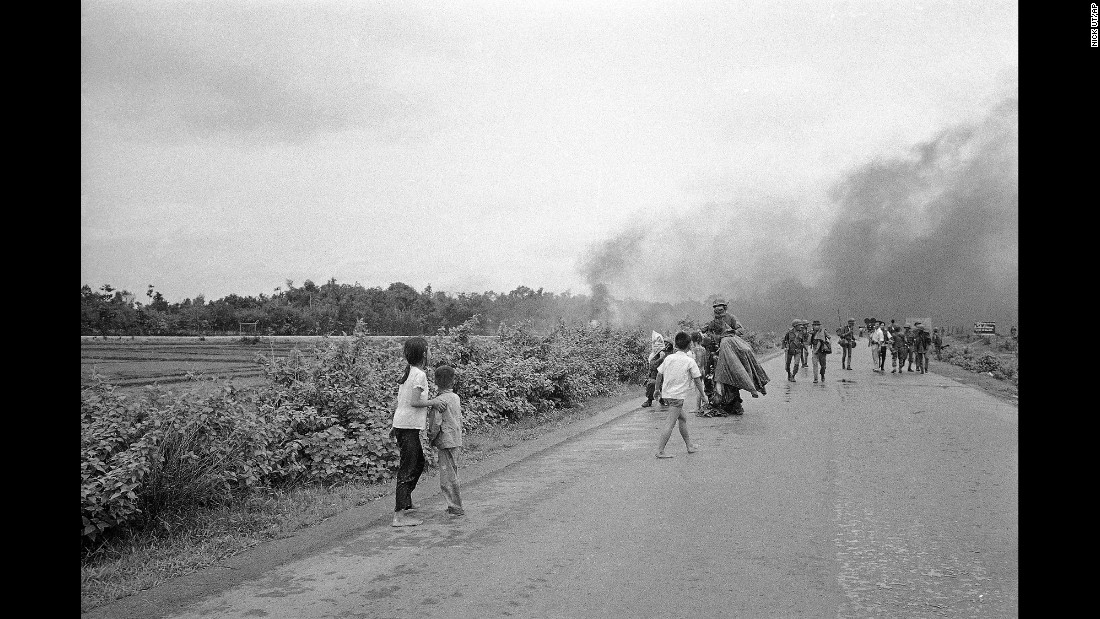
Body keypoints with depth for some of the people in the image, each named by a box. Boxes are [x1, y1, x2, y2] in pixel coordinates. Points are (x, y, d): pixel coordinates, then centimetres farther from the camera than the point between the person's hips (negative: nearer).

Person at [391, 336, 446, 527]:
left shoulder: (407, 372, 13)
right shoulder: (419, 375, -15)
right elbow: (414, 402, -22)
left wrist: (395, 425, 21)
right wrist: (433, 401, -7)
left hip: (401, 424, 10)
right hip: (409, 427, -10)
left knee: (418, 463, 23)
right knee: (407, 469, -6)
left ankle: (405, 503, 32)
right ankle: (399, 516, -5)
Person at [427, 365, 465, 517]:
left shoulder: (440, 400, -15)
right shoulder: (456, 398, 9)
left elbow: (436, 423, -16)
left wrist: (431, 437, 0)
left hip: (446, 441, -8)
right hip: (456, 440, 8)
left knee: (448, 476, -3)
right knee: (452, 474, 16)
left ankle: (456, 508, -1)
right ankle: (455, 505, 22)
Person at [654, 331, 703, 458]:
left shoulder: (668, 358, 4)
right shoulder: (690, 361, -9)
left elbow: (659, 374, 8)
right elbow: (697, 380, -5)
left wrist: (657, 389, 21)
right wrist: (702, 394, 6)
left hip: (667, 393, 7)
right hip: (678, 395, -7)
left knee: (683, 418, 20)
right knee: (671, 423, -5)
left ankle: (689, 445, 28)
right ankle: (660, 451, -8)